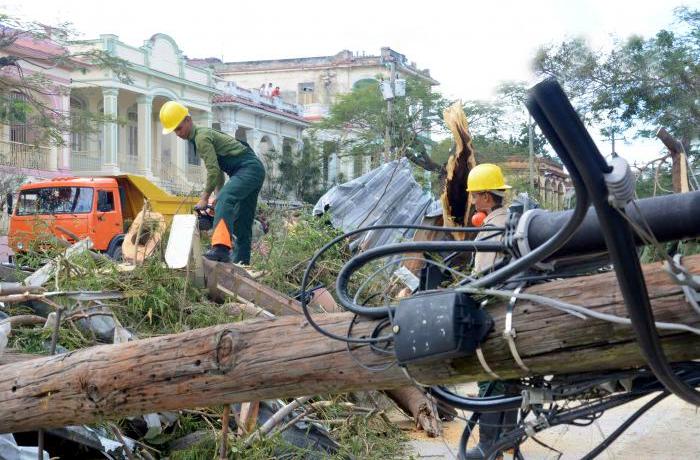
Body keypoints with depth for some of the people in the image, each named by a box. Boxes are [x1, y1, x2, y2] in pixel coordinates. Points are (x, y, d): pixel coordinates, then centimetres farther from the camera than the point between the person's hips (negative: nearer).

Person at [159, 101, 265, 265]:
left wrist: (205, 198, -8)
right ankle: (241, 262, 15)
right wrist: (219, 195, 19)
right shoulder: (200, 137, 21)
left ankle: (221, 248, -49)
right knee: (241, 224, 12)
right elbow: (218, 169, 25)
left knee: (225, 200, -32)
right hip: (253, 171, 11)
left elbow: (213, 170, -17)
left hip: (249, 168, -11)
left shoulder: (202, 137, -12)